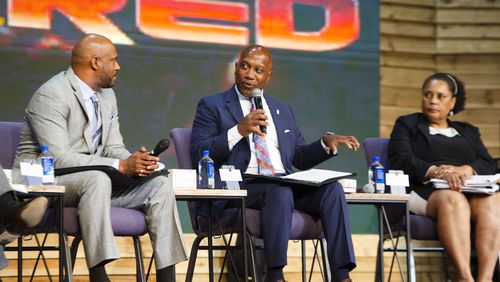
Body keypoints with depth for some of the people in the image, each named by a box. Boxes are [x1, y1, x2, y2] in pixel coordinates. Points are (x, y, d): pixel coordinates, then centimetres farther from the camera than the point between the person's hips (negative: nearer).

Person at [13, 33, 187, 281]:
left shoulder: (106, 95, 10)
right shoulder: (51, 96, -18)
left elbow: (113, 148, 12)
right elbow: (59, 158, -26)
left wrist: (135, 161, -14)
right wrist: (121, 166, -29)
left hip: (94, 180, 8)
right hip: (45, 181, -8)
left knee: (159, 186, -10)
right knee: (97, 178, -38)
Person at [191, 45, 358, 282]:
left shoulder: (283, 111, 26)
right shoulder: (212, 106, 10)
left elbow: (300, 158, 23)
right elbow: (198, 155, -2)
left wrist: (326, 142, 3)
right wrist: (239, 131, -14)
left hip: (286, 184, 5)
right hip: (240, 187, -5)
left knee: (331, 188, -24)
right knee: (280, 191, -37)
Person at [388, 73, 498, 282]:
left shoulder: (468, 131, 31)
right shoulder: (407, 124, 21)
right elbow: (402, 160, 1)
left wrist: (465, 170, -11)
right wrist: (436, 172, -19)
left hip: (470, 191, 3)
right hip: (425, 192, -3)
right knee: (453, 199, -40)